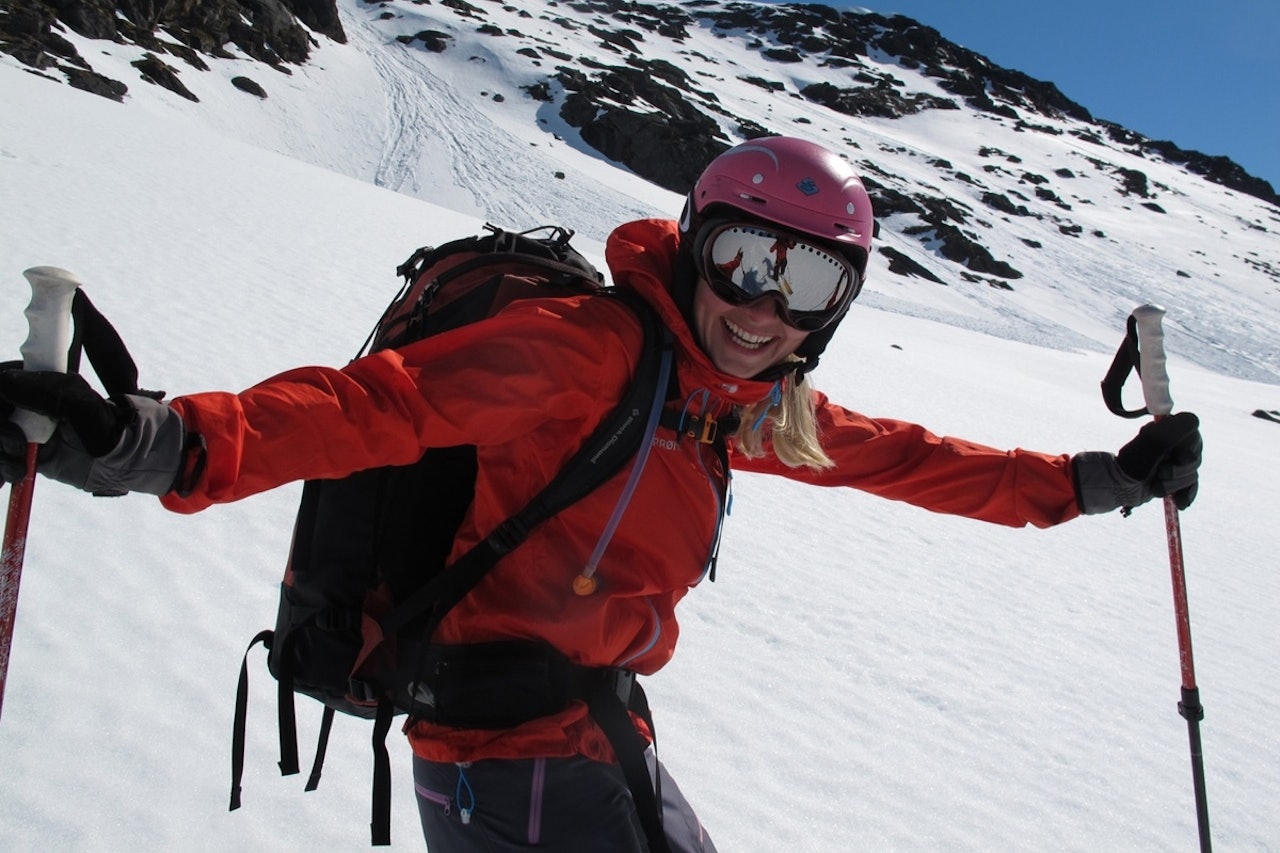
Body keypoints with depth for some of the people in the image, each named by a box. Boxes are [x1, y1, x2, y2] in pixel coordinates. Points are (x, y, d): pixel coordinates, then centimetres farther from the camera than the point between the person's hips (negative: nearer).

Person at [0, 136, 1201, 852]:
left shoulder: (750, 405, 6)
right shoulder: (596, 346, -20)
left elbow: (894, 457, 16)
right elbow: (386, 402, -30)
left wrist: (1090, 483, 19)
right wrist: (175, 443, -46)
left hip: (603, 734, 9)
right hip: (506, 756, -8)